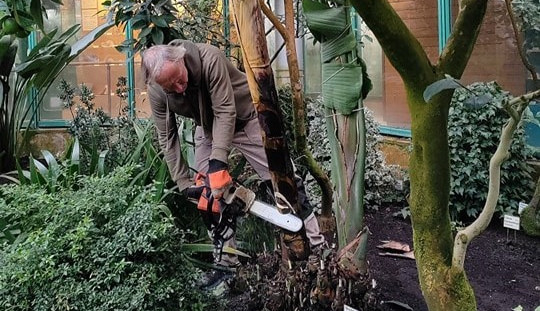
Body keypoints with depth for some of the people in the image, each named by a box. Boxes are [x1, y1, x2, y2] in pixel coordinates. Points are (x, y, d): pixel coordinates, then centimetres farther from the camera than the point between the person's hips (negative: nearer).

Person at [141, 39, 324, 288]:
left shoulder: (209, 58, -36)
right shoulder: (156, 92, -22)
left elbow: (225, 111, -34)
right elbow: (167, 137, -12)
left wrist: (218, 160, -42)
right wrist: (183, 183, -14)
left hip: (245, 117, -4)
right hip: (207, 127, 4)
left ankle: (316, 240, 7)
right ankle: (227, 260, 12)